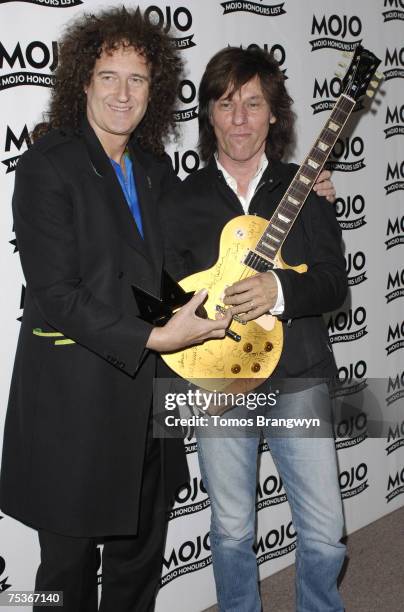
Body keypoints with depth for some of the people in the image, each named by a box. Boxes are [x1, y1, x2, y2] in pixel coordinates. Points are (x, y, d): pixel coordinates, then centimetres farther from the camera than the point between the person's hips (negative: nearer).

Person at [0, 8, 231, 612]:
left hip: (148, 394, 6)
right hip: (73, 401, -6)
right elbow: (55, 293, -18)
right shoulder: (48, 164, -11)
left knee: (141, 553, 20)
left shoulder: (156, 168, 9)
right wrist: (153, 337, -23)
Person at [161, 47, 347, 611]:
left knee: (325, 535, 5)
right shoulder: (182, 201, 3)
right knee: (232, 531, 13)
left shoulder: (305, 188, 2)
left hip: (299, 378, 0)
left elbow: (334, 284, -4)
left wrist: (279, 291, -22)